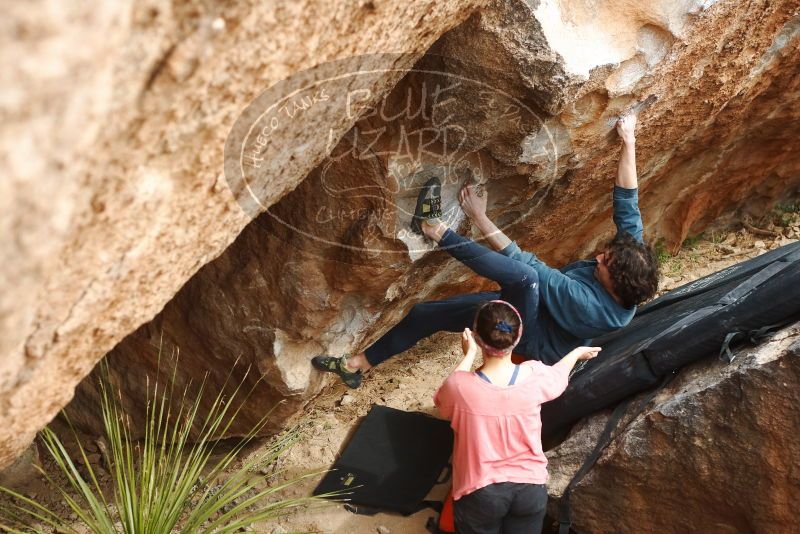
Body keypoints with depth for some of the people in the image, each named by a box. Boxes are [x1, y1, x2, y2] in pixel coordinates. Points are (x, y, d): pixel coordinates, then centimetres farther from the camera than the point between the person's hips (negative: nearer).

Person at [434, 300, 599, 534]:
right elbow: (558, 375, 11)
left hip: (479, 493, -2)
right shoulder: (534, 376, -16)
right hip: (530, 488, 2)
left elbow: (442, 400, 4)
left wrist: (469, 355, 11)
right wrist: (578, 352, 32)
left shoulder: (460, 387, -23)